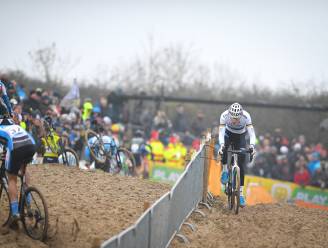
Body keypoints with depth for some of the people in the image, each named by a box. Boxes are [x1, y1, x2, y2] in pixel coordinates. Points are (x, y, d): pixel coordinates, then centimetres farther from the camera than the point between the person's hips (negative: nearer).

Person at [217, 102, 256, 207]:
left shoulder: (246, 116, -32)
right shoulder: (224, 115, -31)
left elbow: (251, 132, -37)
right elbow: (221, 132, -37)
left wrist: (252, 145, -54)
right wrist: (221, 145, -54)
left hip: (240, 137, 0)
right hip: (228, 133, 0)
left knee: (241, 165, -7)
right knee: (223, 147, -36)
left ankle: (241, 193, -3)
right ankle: (225, 170, -12)